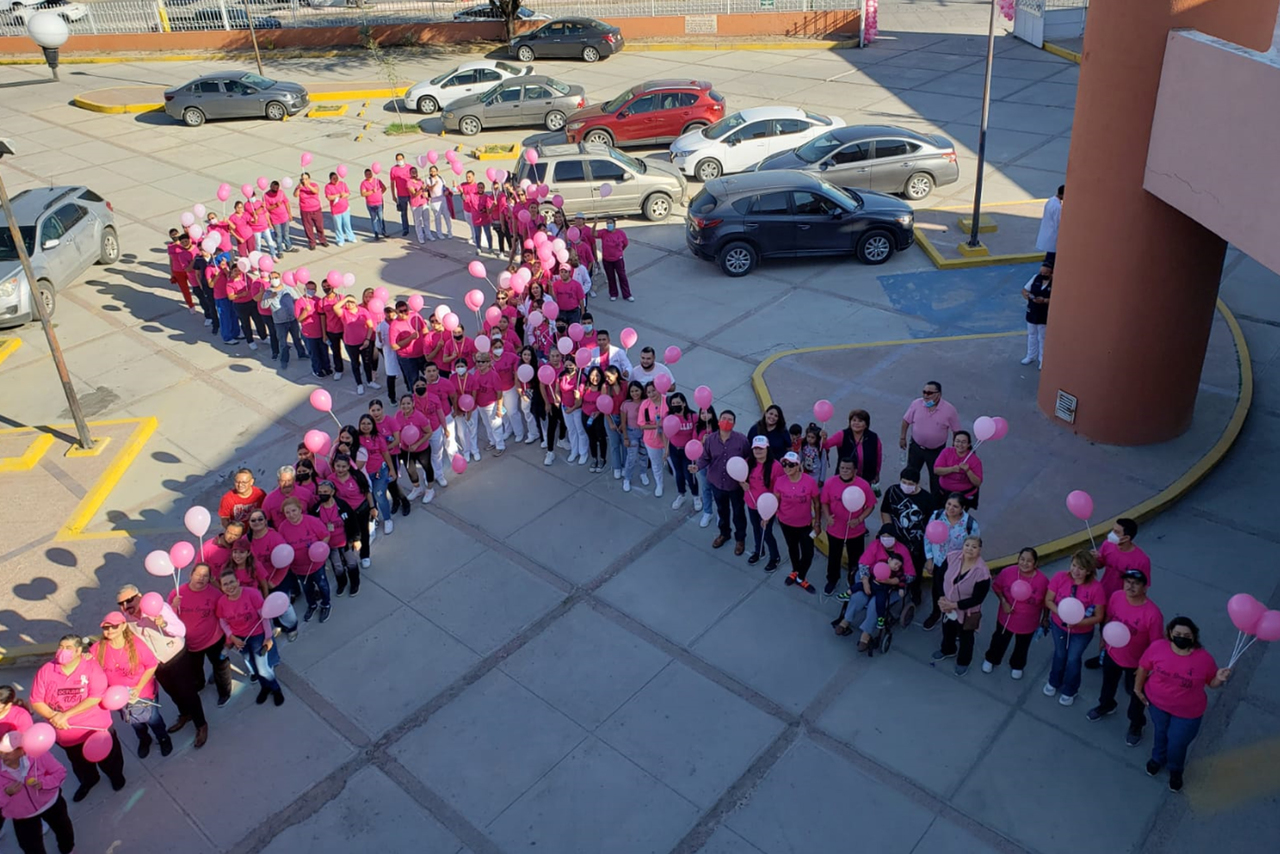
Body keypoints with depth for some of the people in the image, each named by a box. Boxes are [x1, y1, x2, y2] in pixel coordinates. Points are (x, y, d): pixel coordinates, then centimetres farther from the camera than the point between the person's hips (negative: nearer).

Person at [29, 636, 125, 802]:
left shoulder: (91, 667, -21)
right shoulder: (45, 671, -12)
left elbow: (95, 698, -27)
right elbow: (36, 702, -10)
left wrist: (65, 714, -29)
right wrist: (54, 717, -25)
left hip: (97, 728, -3)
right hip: (67, 734, 3)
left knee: (108, 758, 23)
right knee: (80, 764, 29)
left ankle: (116, 774, 54)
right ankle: (88, 780, 59)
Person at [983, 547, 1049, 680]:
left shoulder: (1042, 580, -26)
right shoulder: (1008, 572, -25)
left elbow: (1046, 602, -9)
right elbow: (996, 586, -6)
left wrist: (1045, 618, 2)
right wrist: (1003, 601, -18)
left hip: (1027, 622, 0)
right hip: (1007, 617, 0)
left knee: (1022, 646, 25)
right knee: (1000, 640, 25)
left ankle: (1017, 666, 54)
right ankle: (991, 660, 53)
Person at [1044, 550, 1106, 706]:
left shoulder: (1095, 588, -29)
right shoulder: (1060, 578, -25)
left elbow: (1099, 617, -20)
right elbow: (1048, 600, -14)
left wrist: (1078, 622, -34)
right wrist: (1061, 613, -30)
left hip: (1082, 631, -2)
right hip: (1058, 625, 2)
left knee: (1073, 659, 13)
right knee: (1060, 654, 24)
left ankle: (1069, 691, 41)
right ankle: (1054, 682, 51)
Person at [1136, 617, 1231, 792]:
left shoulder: (1204, 658, -25)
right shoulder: (1158, 647, -22)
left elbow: (1212, 682, -8)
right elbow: (1143, 667, -6)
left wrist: (1220, 678, -31)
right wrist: (1138, 688, 2)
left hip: (1187, 712, -2)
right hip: (1157, 702, 2)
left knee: (1177, 743, 14)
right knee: (1160, 732, 28)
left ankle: (1175, 770, 47)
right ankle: (1158, 758, 58)